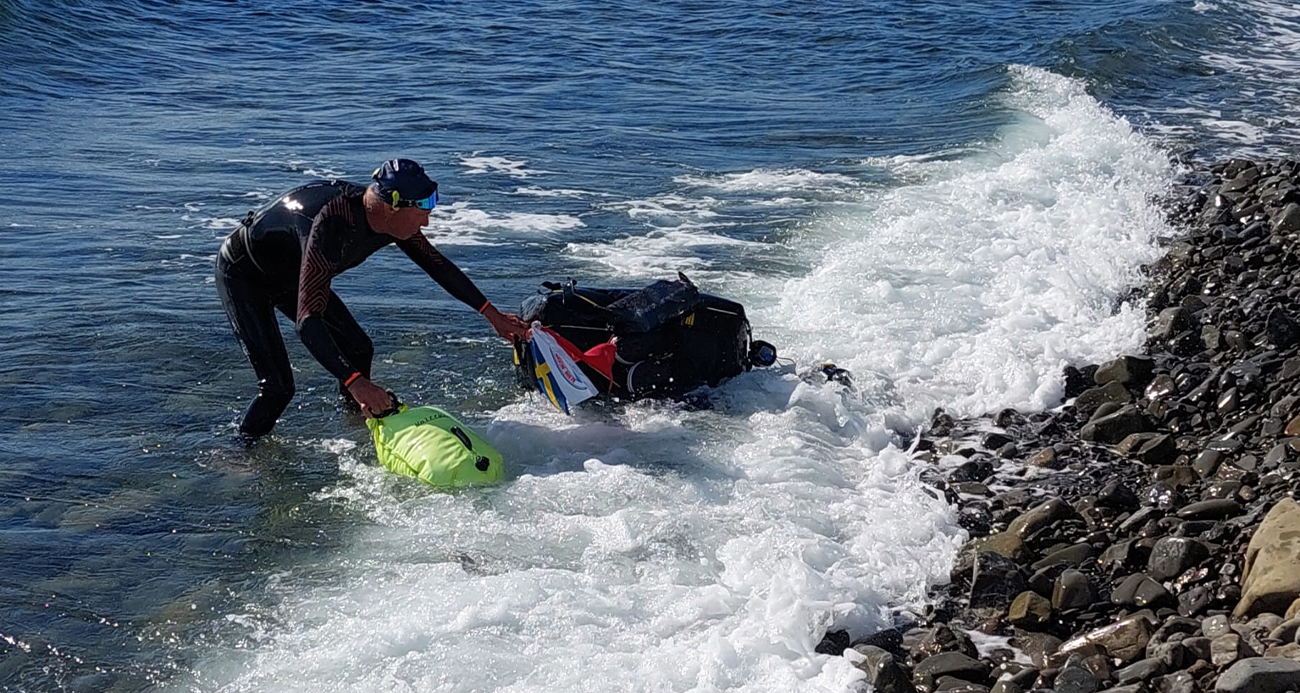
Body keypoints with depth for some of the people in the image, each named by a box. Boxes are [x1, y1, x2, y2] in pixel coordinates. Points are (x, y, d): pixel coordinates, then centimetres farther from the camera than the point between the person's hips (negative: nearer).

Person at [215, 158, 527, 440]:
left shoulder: (390, 218, -18)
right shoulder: (330, 225, -42)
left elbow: (437, 265, 1)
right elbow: (307, 320, -47)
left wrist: (492, 313, 3)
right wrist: (354, 381, -54)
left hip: (290, 275, 8)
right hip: (243, 274, -8)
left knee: (358, 350, 9)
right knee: (278, 387, -16)